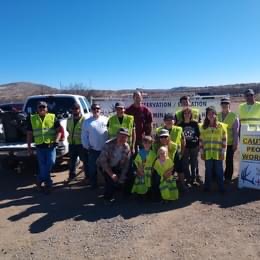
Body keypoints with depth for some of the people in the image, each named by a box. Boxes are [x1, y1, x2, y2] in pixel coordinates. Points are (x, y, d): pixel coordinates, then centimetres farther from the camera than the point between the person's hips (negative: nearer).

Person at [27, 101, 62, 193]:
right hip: (40, 146, 1)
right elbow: (29, 134, 11)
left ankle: (40, 180, 9)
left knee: (51, 162, -10)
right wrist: (29, 146, 5)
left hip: (51, 145, -1)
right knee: (42, 166, 5)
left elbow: (59, 130, 1)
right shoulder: (32, 119, 7)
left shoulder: (52, 117, 3)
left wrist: (56, 141, -13)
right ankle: (47, 183, 20)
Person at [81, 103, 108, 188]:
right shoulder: (87, 122, 6)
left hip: (105, 149, 0)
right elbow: (84, 136, 6)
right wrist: (86, 146, -2)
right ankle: (93, 184, 23)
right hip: (93, 150, 0)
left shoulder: (106, 119, 3)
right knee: (92, 168, 7)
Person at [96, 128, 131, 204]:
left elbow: (126, 164, -9)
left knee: (123, 179, -9)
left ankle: (112, 194, 20)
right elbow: (103, 161, -27)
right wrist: (111, 174, -30)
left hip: (115, 167, 5)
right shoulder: (108, 144, -27)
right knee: (110, 178, -27)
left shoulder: (127, 148, -14)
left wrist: (122, 178, -16)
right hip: (103, 166, -5)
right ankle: (107, 198, -1)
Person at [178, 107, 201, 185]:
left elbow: (198, 134, 4)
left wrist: (199, 144, 0)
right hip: (185, 147, -1)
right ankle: (188, 179, 16)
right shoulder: (180, 124, -2)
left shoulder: (195, 123, 0)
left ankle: (194, 178, 24)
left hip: (194, 146, 1)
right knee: (185, 164, 3)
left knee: (194, 163, 10)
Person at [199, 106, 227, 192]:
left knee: (219, 171, 7)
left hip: (218, 153, -1)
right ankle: (207, 187, 23)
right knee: (208, 171, 11)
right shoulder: (203, 127, 5)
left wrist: (223, 153, -4)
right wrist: (201, 152, 3)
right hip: (207, 153, 2)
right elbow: (201, 141, 7)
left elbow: (224, 140, 0)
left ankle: (221, 187, 20)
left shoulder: (221, 126, 0)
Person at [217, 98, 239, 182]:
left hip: (230, 143, -3)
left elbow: (235, 131, -5)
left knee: (229, 161, 9)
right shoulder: (217, 115, 7)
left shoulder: (234, 116, -4)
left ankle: (228, 177, 22)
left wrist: (235, 143, -9)